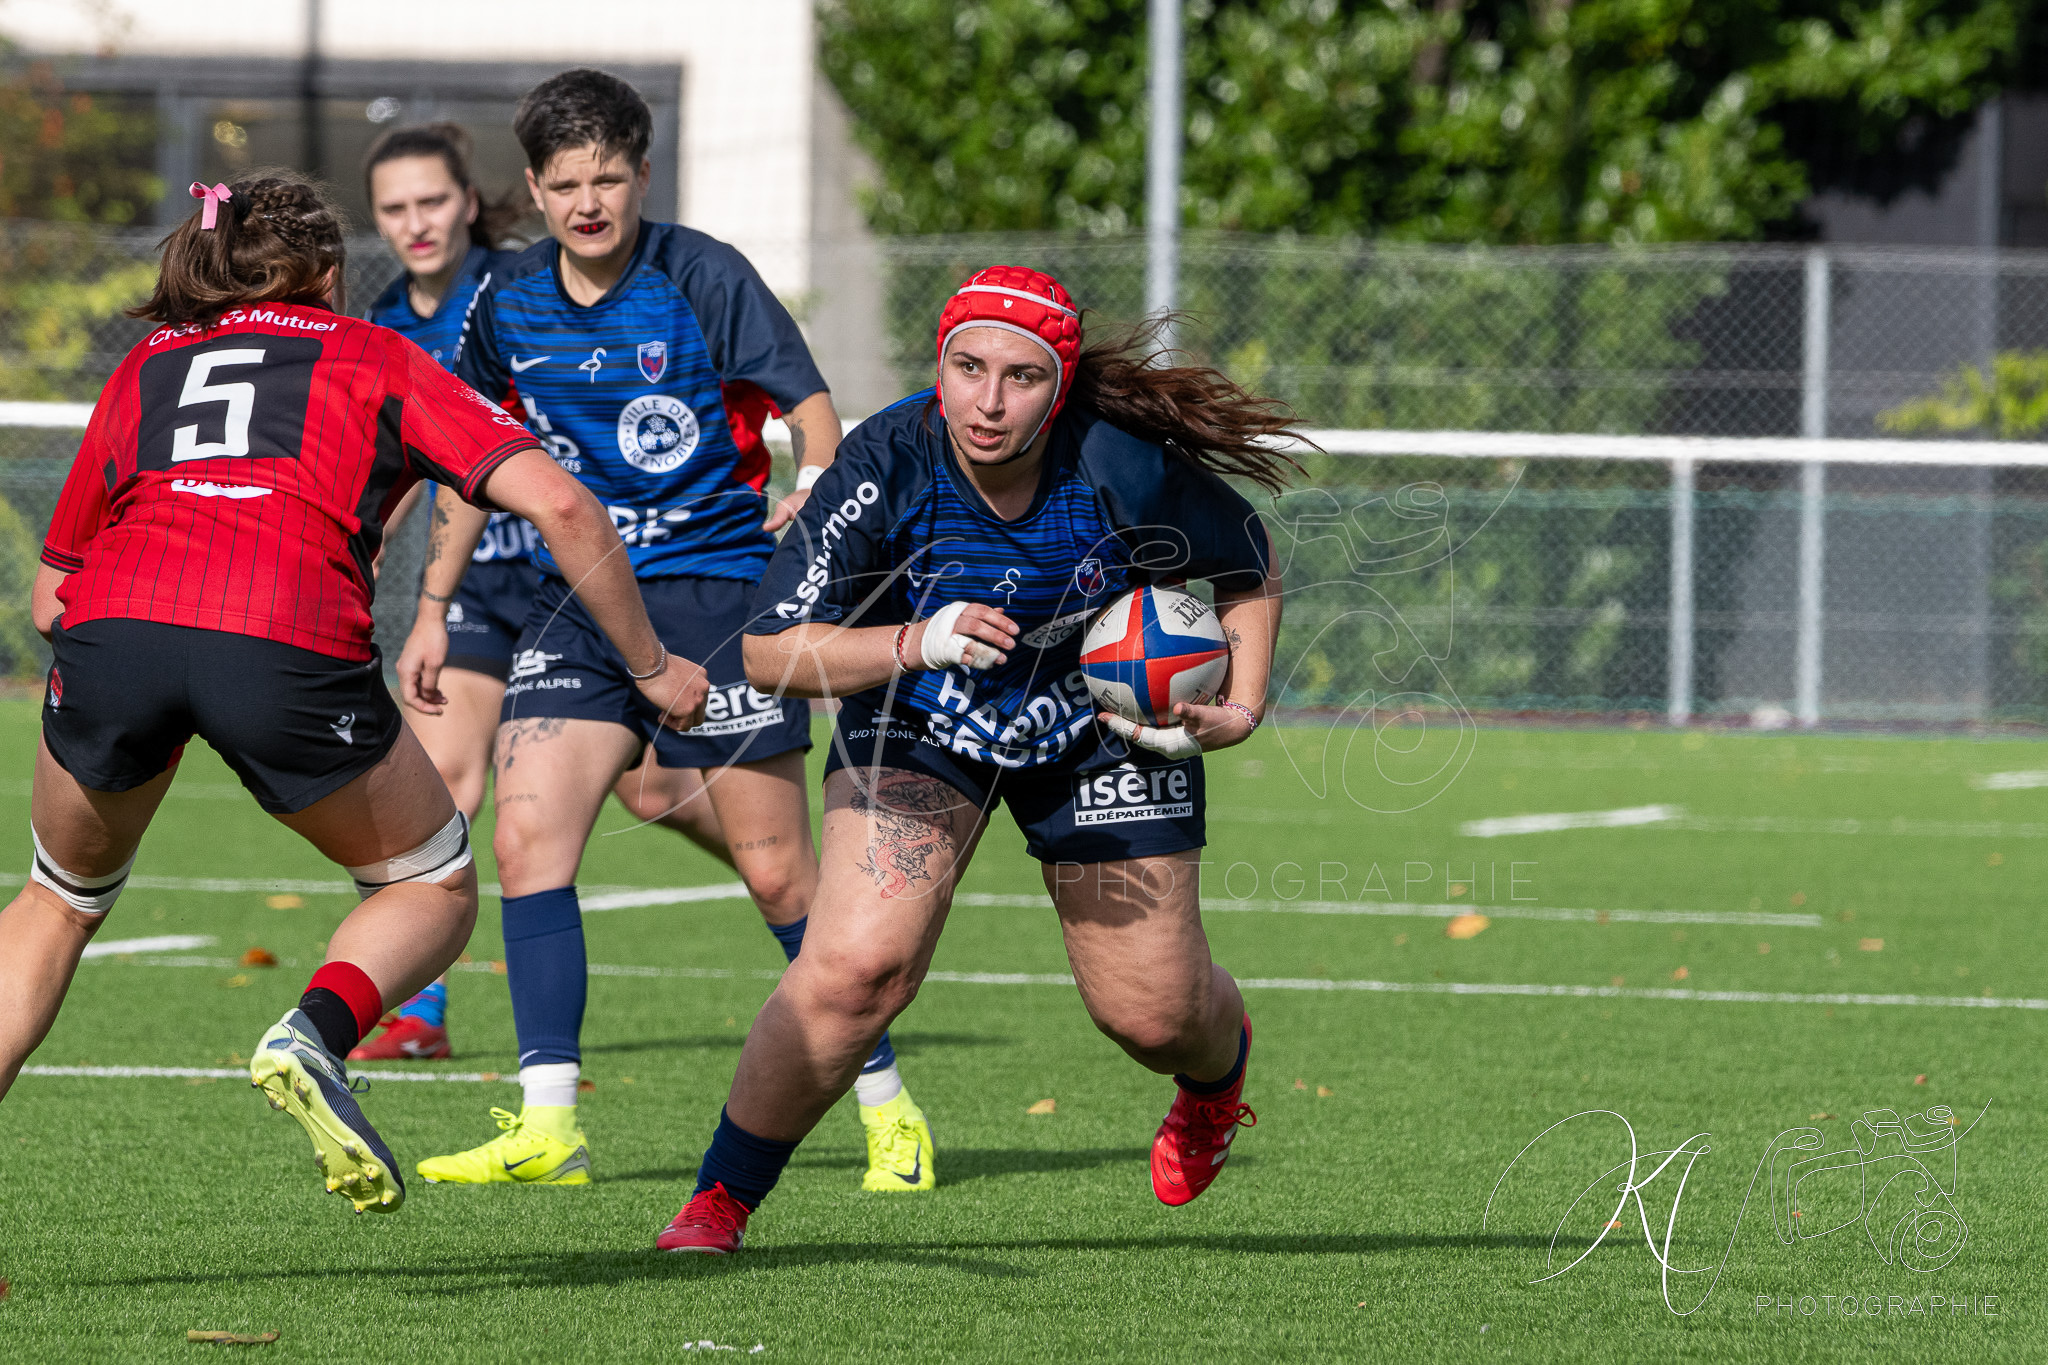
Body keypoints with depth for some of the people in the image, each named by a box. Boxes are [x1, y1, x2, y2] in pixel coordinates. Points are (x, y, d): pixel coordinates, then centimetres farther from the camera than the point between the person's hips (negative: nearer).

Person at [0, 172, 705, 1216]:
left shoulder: (143, 369, 32)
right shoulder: (377, 360, 25)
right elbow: (557, 505, 12)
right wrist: (652, 668, 20)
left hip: (110, 627, 3)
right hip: (289, 644, -3)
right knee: (435, 887, 20)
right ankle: (316, 1034, -11)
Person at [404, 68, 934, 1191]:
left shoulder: (704, 278, -9)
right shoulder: (508, 305, 4)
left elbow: (811, 405, -9)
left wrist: (813, 488, -30)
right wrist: (434, 609, 15)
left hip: (716, 588, -4)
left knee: (776, 871, -2)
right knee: (526, 834, -12)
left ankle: (888, 1110, 12)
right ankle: (548, 1124, -10)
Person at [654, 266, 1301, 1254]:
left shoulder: (1127, 470, -26)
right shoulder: (887, 465, -28)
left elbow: (1250, 573, -4)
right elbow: (770, 651, -26)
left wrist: (1238, 712, -15)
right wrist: (915, 643, -40)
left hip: (1102, 731, 1)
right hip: (917, 723, -1)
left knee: (1153, 1016, 5)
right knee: (856, 967, -22)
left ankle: (1220, 1064, 46)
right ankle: (717, 1204, -6)